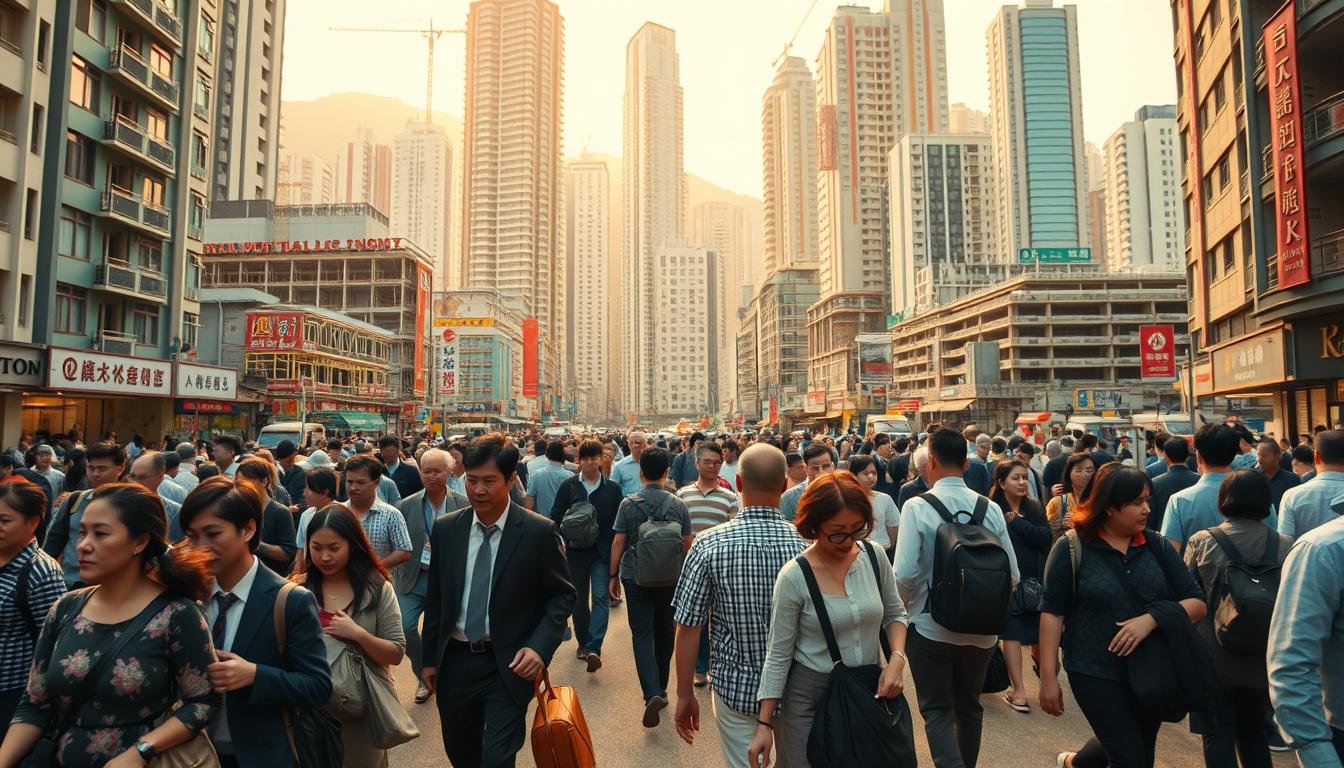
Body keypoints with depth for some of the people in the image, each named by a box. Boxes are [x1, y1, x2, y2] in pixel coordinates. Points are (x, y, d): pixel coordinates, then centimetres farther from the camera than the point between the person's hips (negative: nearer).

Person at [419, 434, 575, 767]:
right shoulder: (445, 528, -2)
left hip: (508, 664, -4)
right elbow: (435, 597, 8)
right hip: (454, 661, 4)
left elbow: (562, 595, -5)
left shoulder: (539, 531, -13)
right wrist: (430, 658, 9)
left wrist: (539, 646, -18)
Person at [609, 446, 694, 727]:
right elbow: (687, 544, 2)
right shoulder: (678, 505, -3)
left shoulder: (629, 504, -7)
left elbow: (618, 542, -5)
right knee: (665, 632, 16)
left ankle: (652, 693, -15)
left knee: (642, 633, 1)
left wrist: (614, 575, 5)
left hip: (636, 577, -1)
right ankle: (661, 688, 31)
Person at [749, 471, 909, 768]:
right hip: (808, 698, -4)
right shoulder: (793, 577, -20)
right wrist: (764, 724, -12)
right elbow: (778, 654, -13)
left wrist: (897, 659, -11)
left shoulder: (874, 556, -8)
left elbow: (895, 613, 7)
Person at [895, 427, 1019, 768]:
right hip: (981, 629, 4)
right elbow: (1012, 574, -2)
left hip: (931, 627, -4)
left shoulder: (917, 506, -15)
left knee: (937, 712, 10)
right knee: (969, 707, 23)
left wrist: (909, 605, 0)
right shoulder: (990, 508, -6)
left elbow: (904, 574, -21)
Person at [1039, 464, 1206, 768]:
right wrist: (1048, 676, -12)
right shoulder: (1072, 548, -11)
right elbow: (1052, 612, -10)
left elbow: (1198, 603, -1)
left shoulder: (1156, 545, 0)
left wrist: (1151, 618, -20)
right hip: (1096, 673, -5)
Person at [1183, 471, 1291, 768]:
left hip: (1213, 656, -3)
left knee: (1218, 734, 8)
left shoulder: (1201, 542, -13)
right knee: (1254, 731, 21)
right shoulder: (1285, 545, -7)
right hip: (1262, 657, 3)